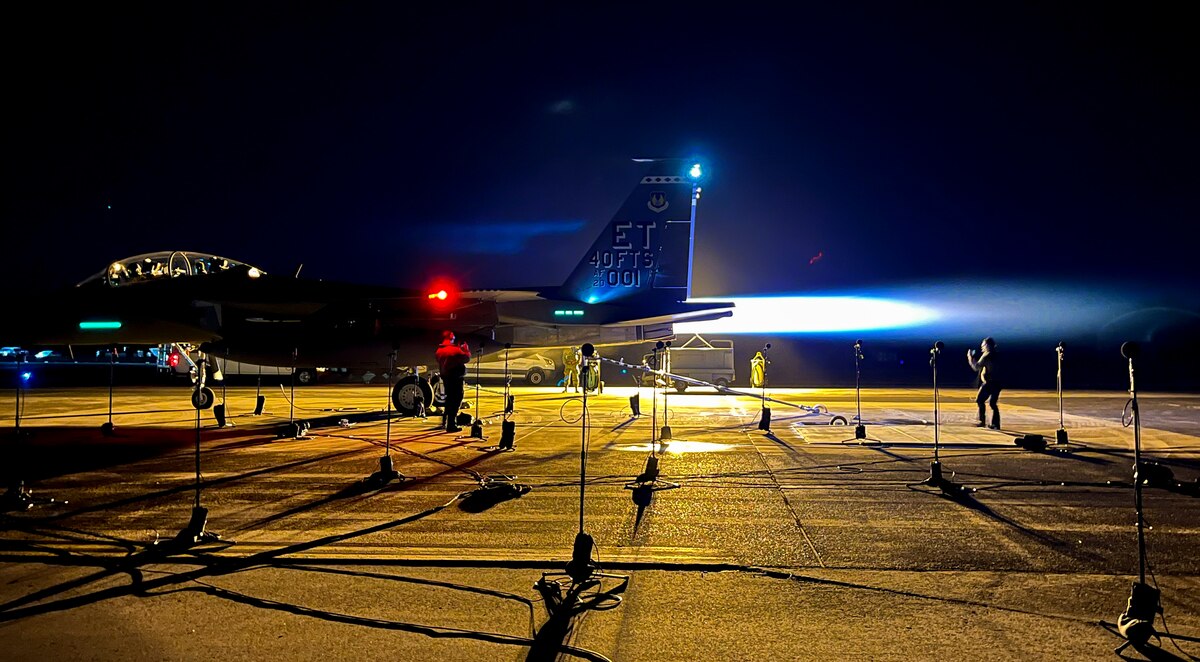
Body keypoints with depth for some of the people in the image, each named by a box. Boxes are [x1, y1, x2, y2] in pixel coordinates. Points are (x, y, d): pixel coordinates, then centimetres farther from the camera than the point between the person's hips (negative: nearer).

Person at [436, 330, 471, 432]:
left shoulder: (439, 350, 4)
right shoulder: (454, 349, -18)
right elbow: (466, 358, -13)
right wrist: (466, 349, 5)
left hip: (445, 377, 8)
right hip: (456, 377, -8)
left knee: (449, 399, 22)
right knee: (456, 400, -3)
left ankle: (446, 420, 32)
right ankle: (451, 425, -5)